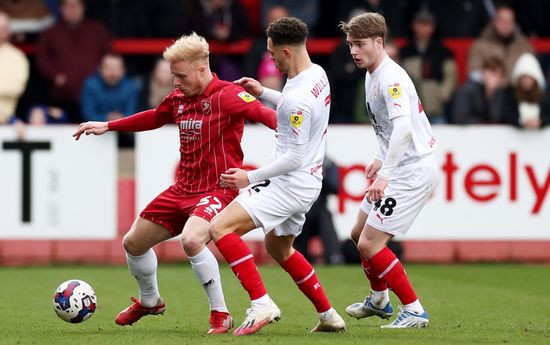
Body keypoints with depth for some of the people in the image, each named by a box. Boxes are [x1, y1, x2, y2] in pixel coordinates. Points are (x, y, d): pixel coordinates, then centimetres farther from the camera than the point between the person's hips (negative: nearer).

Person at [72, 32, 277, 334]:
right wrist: (107, 126, 31)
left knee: (191, 239, -35)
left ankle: (220, 314, -19)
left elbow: (263, 113, -29)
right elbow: (154, 118, 27)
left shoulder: (227, 96, -16)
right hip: (182, 189, 8)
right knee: (133, 242, 14)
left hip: (217, 190, -8)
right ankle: (149, 301, 43)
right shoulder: (178, 98, 7)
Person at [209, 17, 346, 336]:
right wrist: (263, 92, 21)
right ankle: (329, 316, 33)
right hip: (308, 181, 10)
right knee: (278, 248, 29)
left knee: (220, 228, -16)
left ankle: (262, 304, -20)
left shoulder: (297, 98, -26)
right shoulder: (318, 74, 4)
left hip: (290, 184, -10)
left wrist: (250, 177, -17)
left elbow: (295, 157, -24)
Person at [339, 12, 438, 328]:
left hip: (413, 171, -10)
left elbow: (403, 128, -34)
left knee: (370, 243, -13)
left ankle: (414, 311, -6)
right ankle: (379, 300, 38)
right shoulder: (372, 76, 12)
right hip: (400, 169, 10)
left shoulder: (391, 77, -20)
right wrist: (381, 159, 21)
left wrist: (385, 175, -40)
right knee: (360, 234, 20)